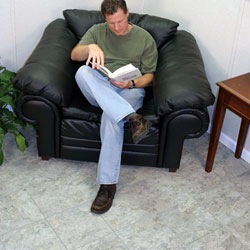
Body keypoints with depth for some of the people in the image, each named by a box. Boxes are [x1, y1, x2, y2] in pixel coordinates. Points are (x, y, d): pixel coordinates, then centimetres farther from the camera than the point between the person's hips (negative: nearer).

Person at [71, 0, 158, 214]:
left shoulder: (145, 38, 12)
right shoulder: (97, 31, 16)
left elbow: (149, 75, 9)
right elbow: (74, 55, 1)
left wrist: (131, 84, -13)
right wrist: (91, 47, -23)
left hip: (129, 91, -2)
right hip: (98, 90, 2)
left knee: (111, 115, -37)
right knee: (83, 71, -34)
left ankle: (108, 184, -32)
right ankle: (134, 118, -46)